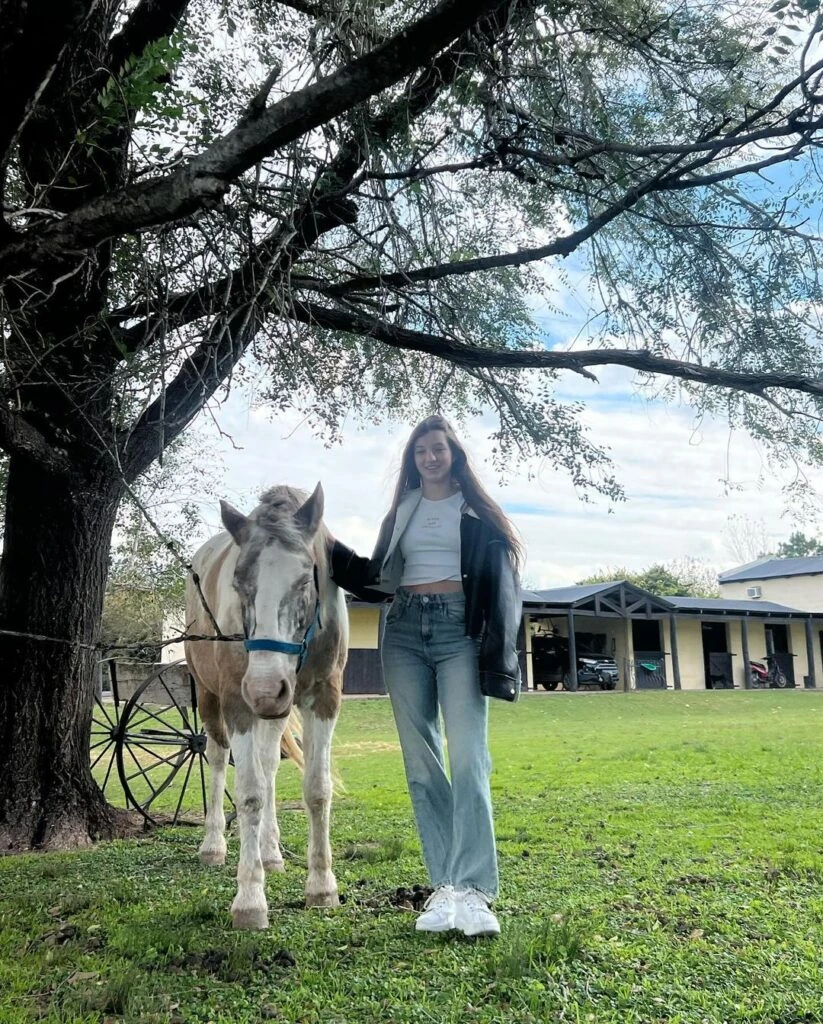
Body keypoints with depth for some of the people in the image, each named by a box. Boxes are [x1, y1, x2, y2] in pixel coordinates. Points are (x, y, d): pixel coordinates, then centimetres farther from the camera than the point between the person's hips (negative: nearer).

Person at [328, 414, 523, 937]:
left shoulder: (477, 511, 7)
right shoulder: (401, 512, 18)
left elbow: (501, 582, 0)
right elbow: (376, 580, 19)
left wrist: (498, 652, -11)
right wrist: (332, 550, 9)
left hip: (459, 629, -4)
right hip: (405, 630, 4)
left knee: (467, 759, -13)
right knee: (421, 765, 2)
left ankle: (473, 892, -14)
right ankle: (445, 887, 9)